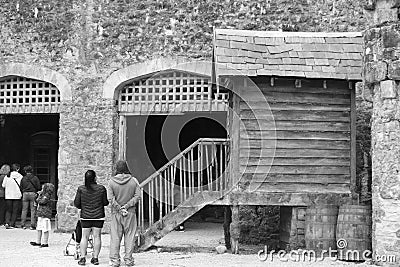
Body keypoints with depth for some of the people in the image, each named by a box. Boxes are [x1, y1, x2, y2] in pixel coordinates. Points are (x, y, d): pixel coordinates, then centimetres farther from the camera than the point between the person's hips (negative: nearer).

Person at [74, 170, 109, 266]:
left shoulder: (81, 189, -6)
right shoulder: (101, 189, -7)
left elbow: (76, 203, -2)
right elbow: (105, 202, -2)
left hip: (85, 216, 0)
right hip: (99, 216, 0)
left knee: (84, 237, 7)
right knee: (97, 236, 6)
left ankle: (83, 258, 2)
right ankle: (95, 258, 6)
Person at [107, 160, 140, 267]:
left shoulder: (111, 181, -4)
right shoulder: (133, 181, -1)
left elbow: (110, 198, -9)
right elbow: (137, 196, -6)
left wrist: (119, 208, -7)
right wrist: (126, 206, -8)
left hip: (116, 213, 0)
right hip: (130, 212, 0)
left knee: (115, 236, 5)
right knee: (129, 236, 5)